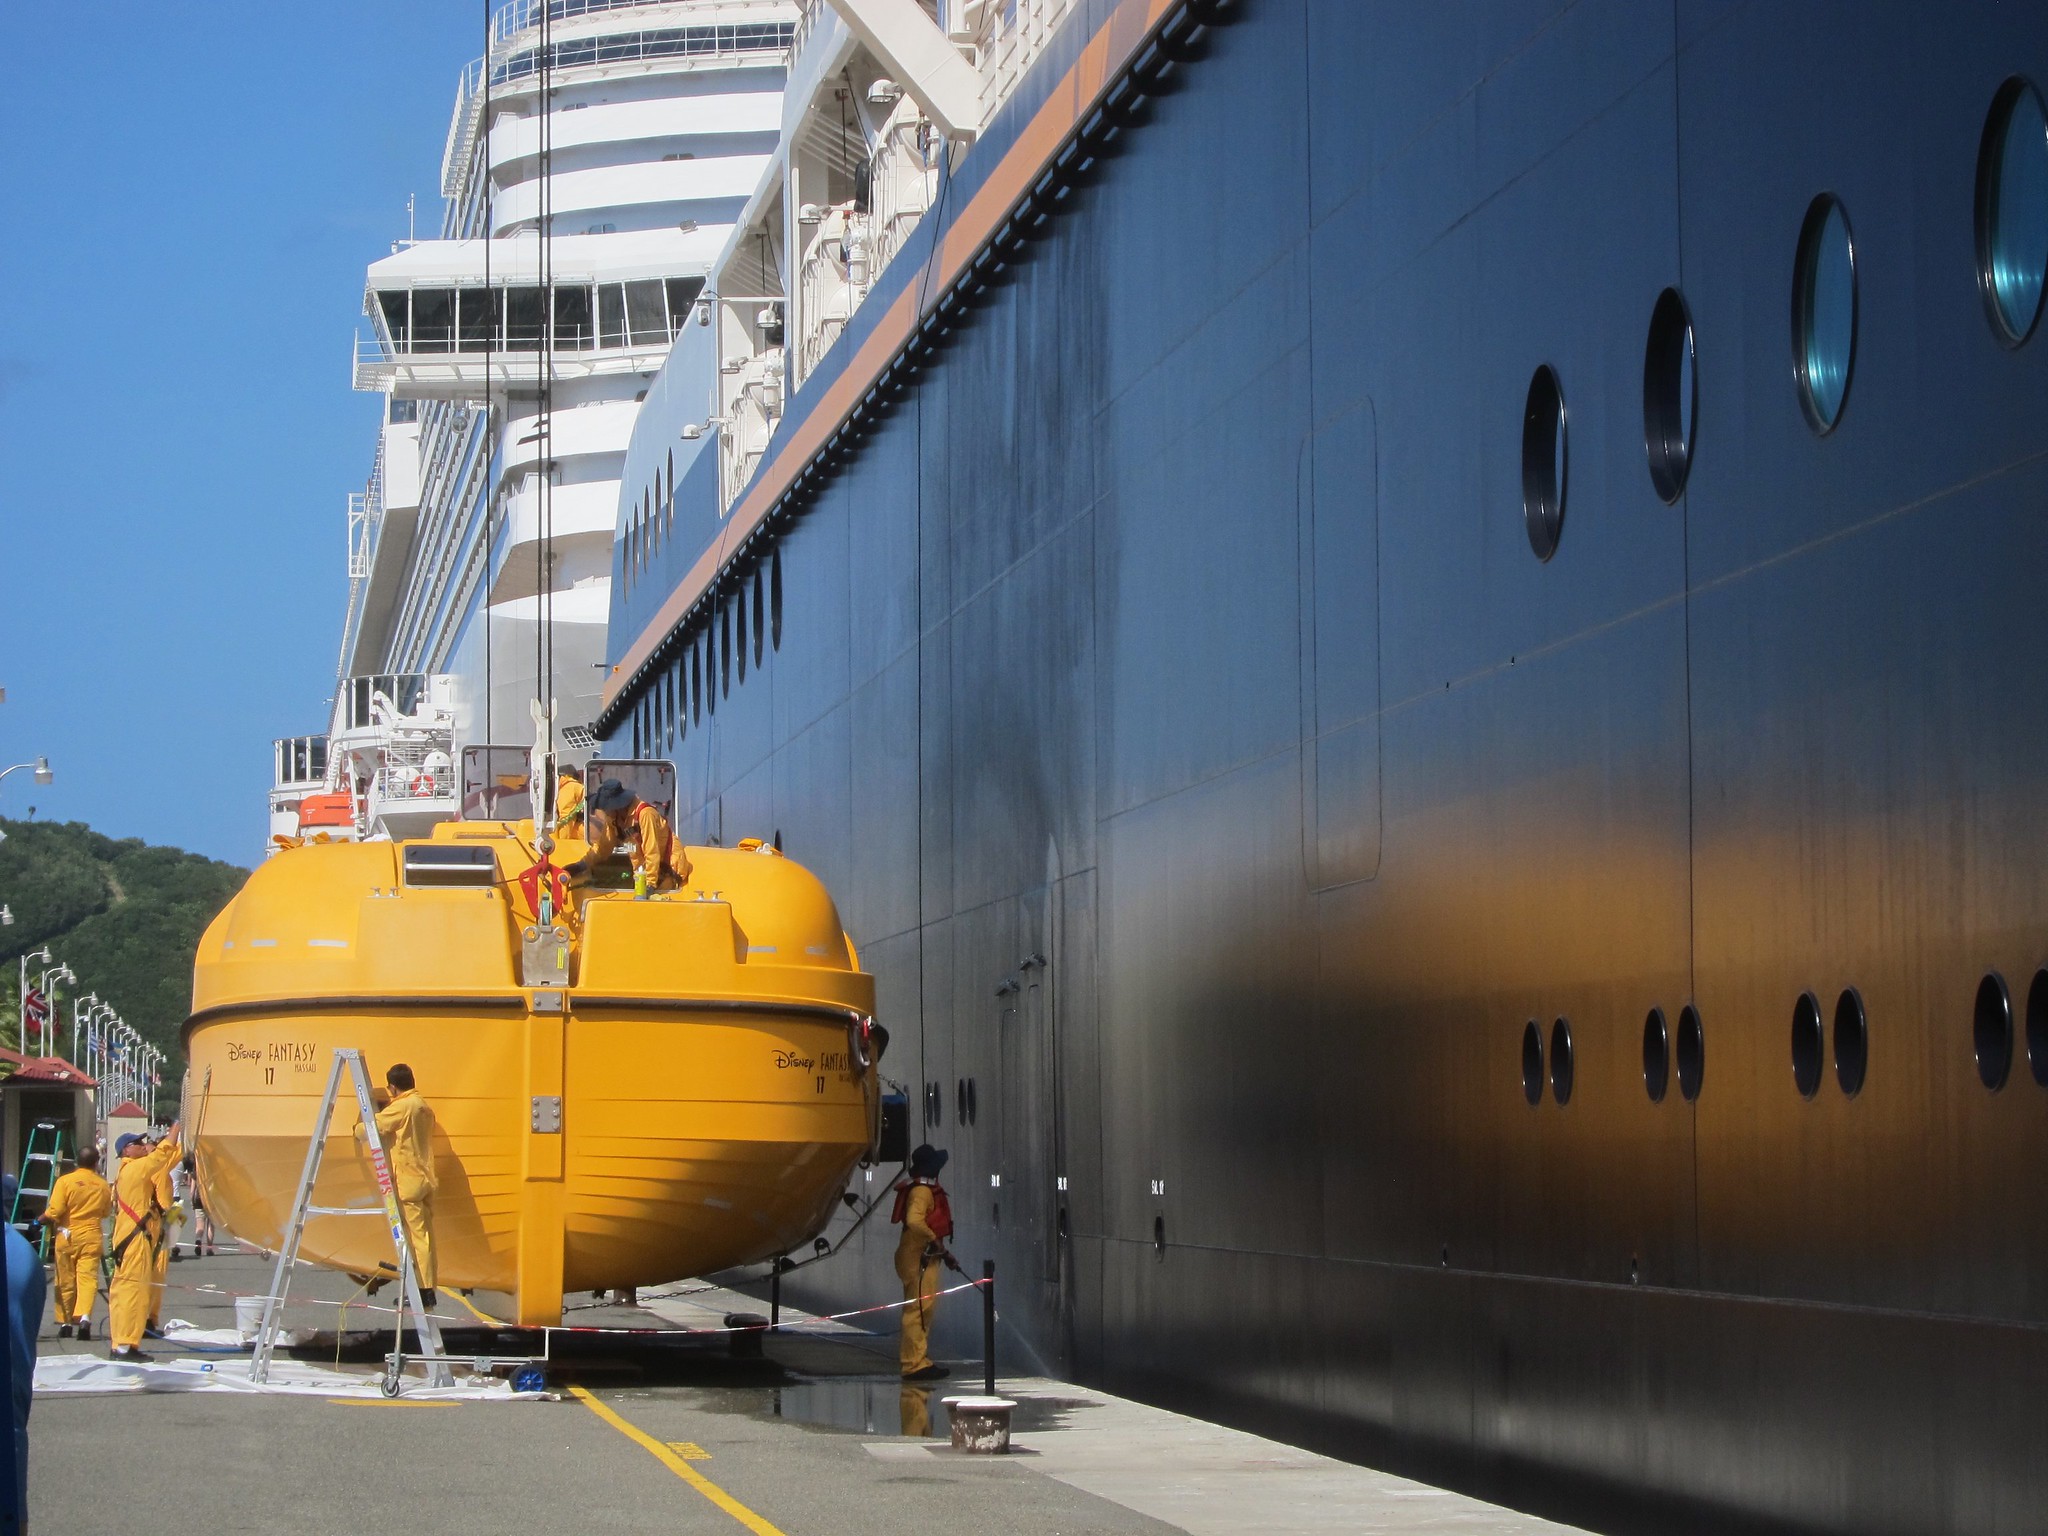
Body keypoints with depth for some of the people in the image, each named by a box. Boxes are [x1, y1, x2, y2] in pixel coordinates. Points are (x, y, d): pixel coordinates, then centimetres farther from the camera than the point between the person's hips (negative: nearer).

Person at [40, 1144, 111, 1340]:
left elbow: (54, 1213, -12)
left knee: (66, 1281, 10)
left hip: (67, 1237, -1)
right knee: (88, 1278, -6)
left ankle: (65, 1323, 17)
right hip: (92, 1237, 1)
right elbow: (106, 1212, 14)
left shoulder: (65, 1181, -7)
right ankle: (84, 1316, -27)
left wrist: (43, 1219, 7)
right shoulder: (103, 1185, 2)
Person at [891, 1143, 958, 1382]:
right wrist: (934, 1240, -23)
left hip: (925, 1257, 11)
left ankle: (919, 1362, 22)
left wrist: (943, 1251, 26)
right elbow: (914, 1221, -31)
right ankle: (915, 1365, -13)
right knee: (919, 1309, -11)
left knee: (924, 1310, 15)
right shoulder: (921, 1191, -16)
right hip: (919, 1258, -11)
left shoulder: (929, 1190, 18)